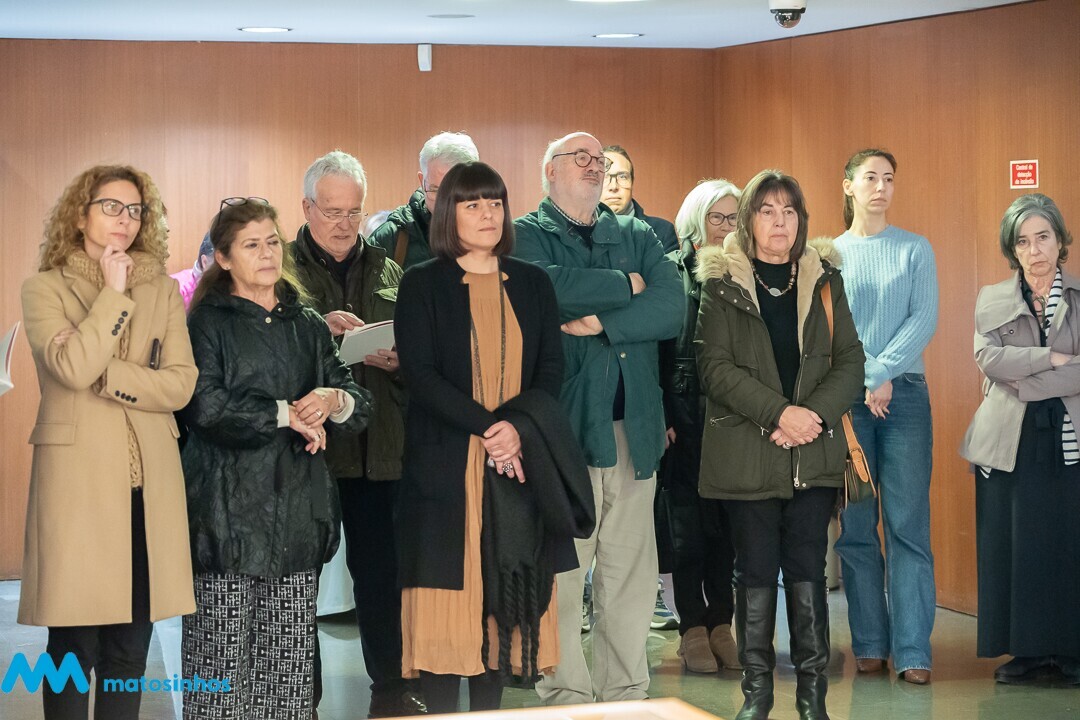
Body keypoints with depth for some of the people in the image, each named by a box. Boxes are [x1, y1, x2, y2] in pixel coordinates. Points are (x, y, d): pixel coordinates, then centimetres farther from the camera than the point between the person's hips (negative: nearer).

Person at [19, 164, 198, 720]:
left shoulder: (163, 291, 13)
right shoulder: (44, 288, 3)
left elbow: (181, 384, 1)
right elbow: (73, 368, -14)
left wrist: (103, 374, -9)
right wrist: (114, 293, -8)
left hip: (149, 484, 3)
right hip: (79, 482, -3)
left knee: (131, 646, 7)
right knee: (73, 644, -2)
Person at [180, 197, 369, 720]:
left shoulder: (307, 325, 16)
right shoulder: (208, 321, 2)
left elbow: (361, 405, 13)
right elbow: (206, 405, -13)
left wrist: (335, 399, -9)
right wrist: (286, 414, -7)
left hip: (296, 509, 4)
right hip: (230, 509, -4)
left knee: (289, 659, 2)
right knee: (225, 659, -4)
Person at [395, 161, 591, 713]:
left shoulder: (532, 284, 13)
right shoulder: (422, 284, 3)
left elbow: (551, 369, 6)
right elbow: (419, 373, -6)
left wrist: (517, 425, -12)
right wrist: (488, 426, -15)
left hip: (518, 465, 3)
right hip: (444, 465, -3)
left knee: (505, 599, 3)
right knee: (448, 600, -5)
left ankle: (489, 710, 10)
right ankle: (441, 710, 1)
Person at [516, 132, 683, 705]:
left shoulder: (638, 237, 17)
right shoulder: (524, 236, 5)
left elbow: (671, 308, 0)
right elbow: (546, 288, -18)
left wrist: (601, 321, -11)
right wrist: (625, 285, -5)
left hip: (633, 427, 4)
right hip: (560, 427, -4)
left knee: (632, 574, 7)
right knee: (560, 572, -4)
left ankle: (626, 693, 17)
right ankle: (567, 694, 7)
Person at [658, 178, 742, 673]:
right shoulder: (671, 271, 1)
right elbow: (655, 348, -2)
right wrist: (661, 416, -9)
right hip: (685, 414, -3)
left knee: (727, 522, 5)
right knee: (688, 522, 2)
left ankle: (721, 624, 14)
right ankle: (693, 629, 9)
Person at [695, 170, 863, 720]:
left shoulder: (824, 279, 10)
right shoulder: (721, 282, 2)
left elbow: (850, 360, 5)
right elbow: (715, 365, -7)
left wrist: (815, 414, -12)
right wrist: (779, 413, -16)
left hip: (815, 451, 2)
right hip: (746, 452, -2)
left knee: (808, 571, 2)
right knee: (755, 572, 2)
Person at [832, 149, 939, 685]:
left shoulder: (915, 250, 7)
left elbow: (924, 320, -3)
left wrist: (882, 373, -12)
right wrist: (863, 384, -9)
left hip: (904, 394, -1)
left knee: (908, 524, -6)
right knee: (856, 525, 2)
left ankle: (912, 651, -6)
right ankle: (869, 645, 9)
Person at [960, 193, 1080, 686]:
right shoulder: (992, 300, 11)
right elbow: (989, 358, -7)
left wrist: (1026, 382, -12)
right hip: (1010, 441, 1)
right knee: (1013, 545, -1)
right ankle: (1027, 649, 7)